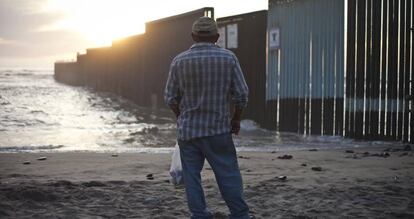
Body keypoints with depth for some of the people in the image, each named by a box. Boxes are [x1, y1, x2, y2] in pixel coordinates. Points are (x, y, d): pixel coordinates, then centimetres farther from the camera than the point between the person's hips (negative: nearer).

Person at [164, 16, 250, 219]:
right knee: (229, 175, 5)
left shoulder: (179, 61, -1)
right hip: (218, 129, -1)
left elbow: (170, 98, 3)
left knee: (192, 177, 7)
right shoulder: (228, 58, -3)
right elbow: (241, 94, -3)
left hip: (187, 130, 1)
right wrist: (236, 119, 12)